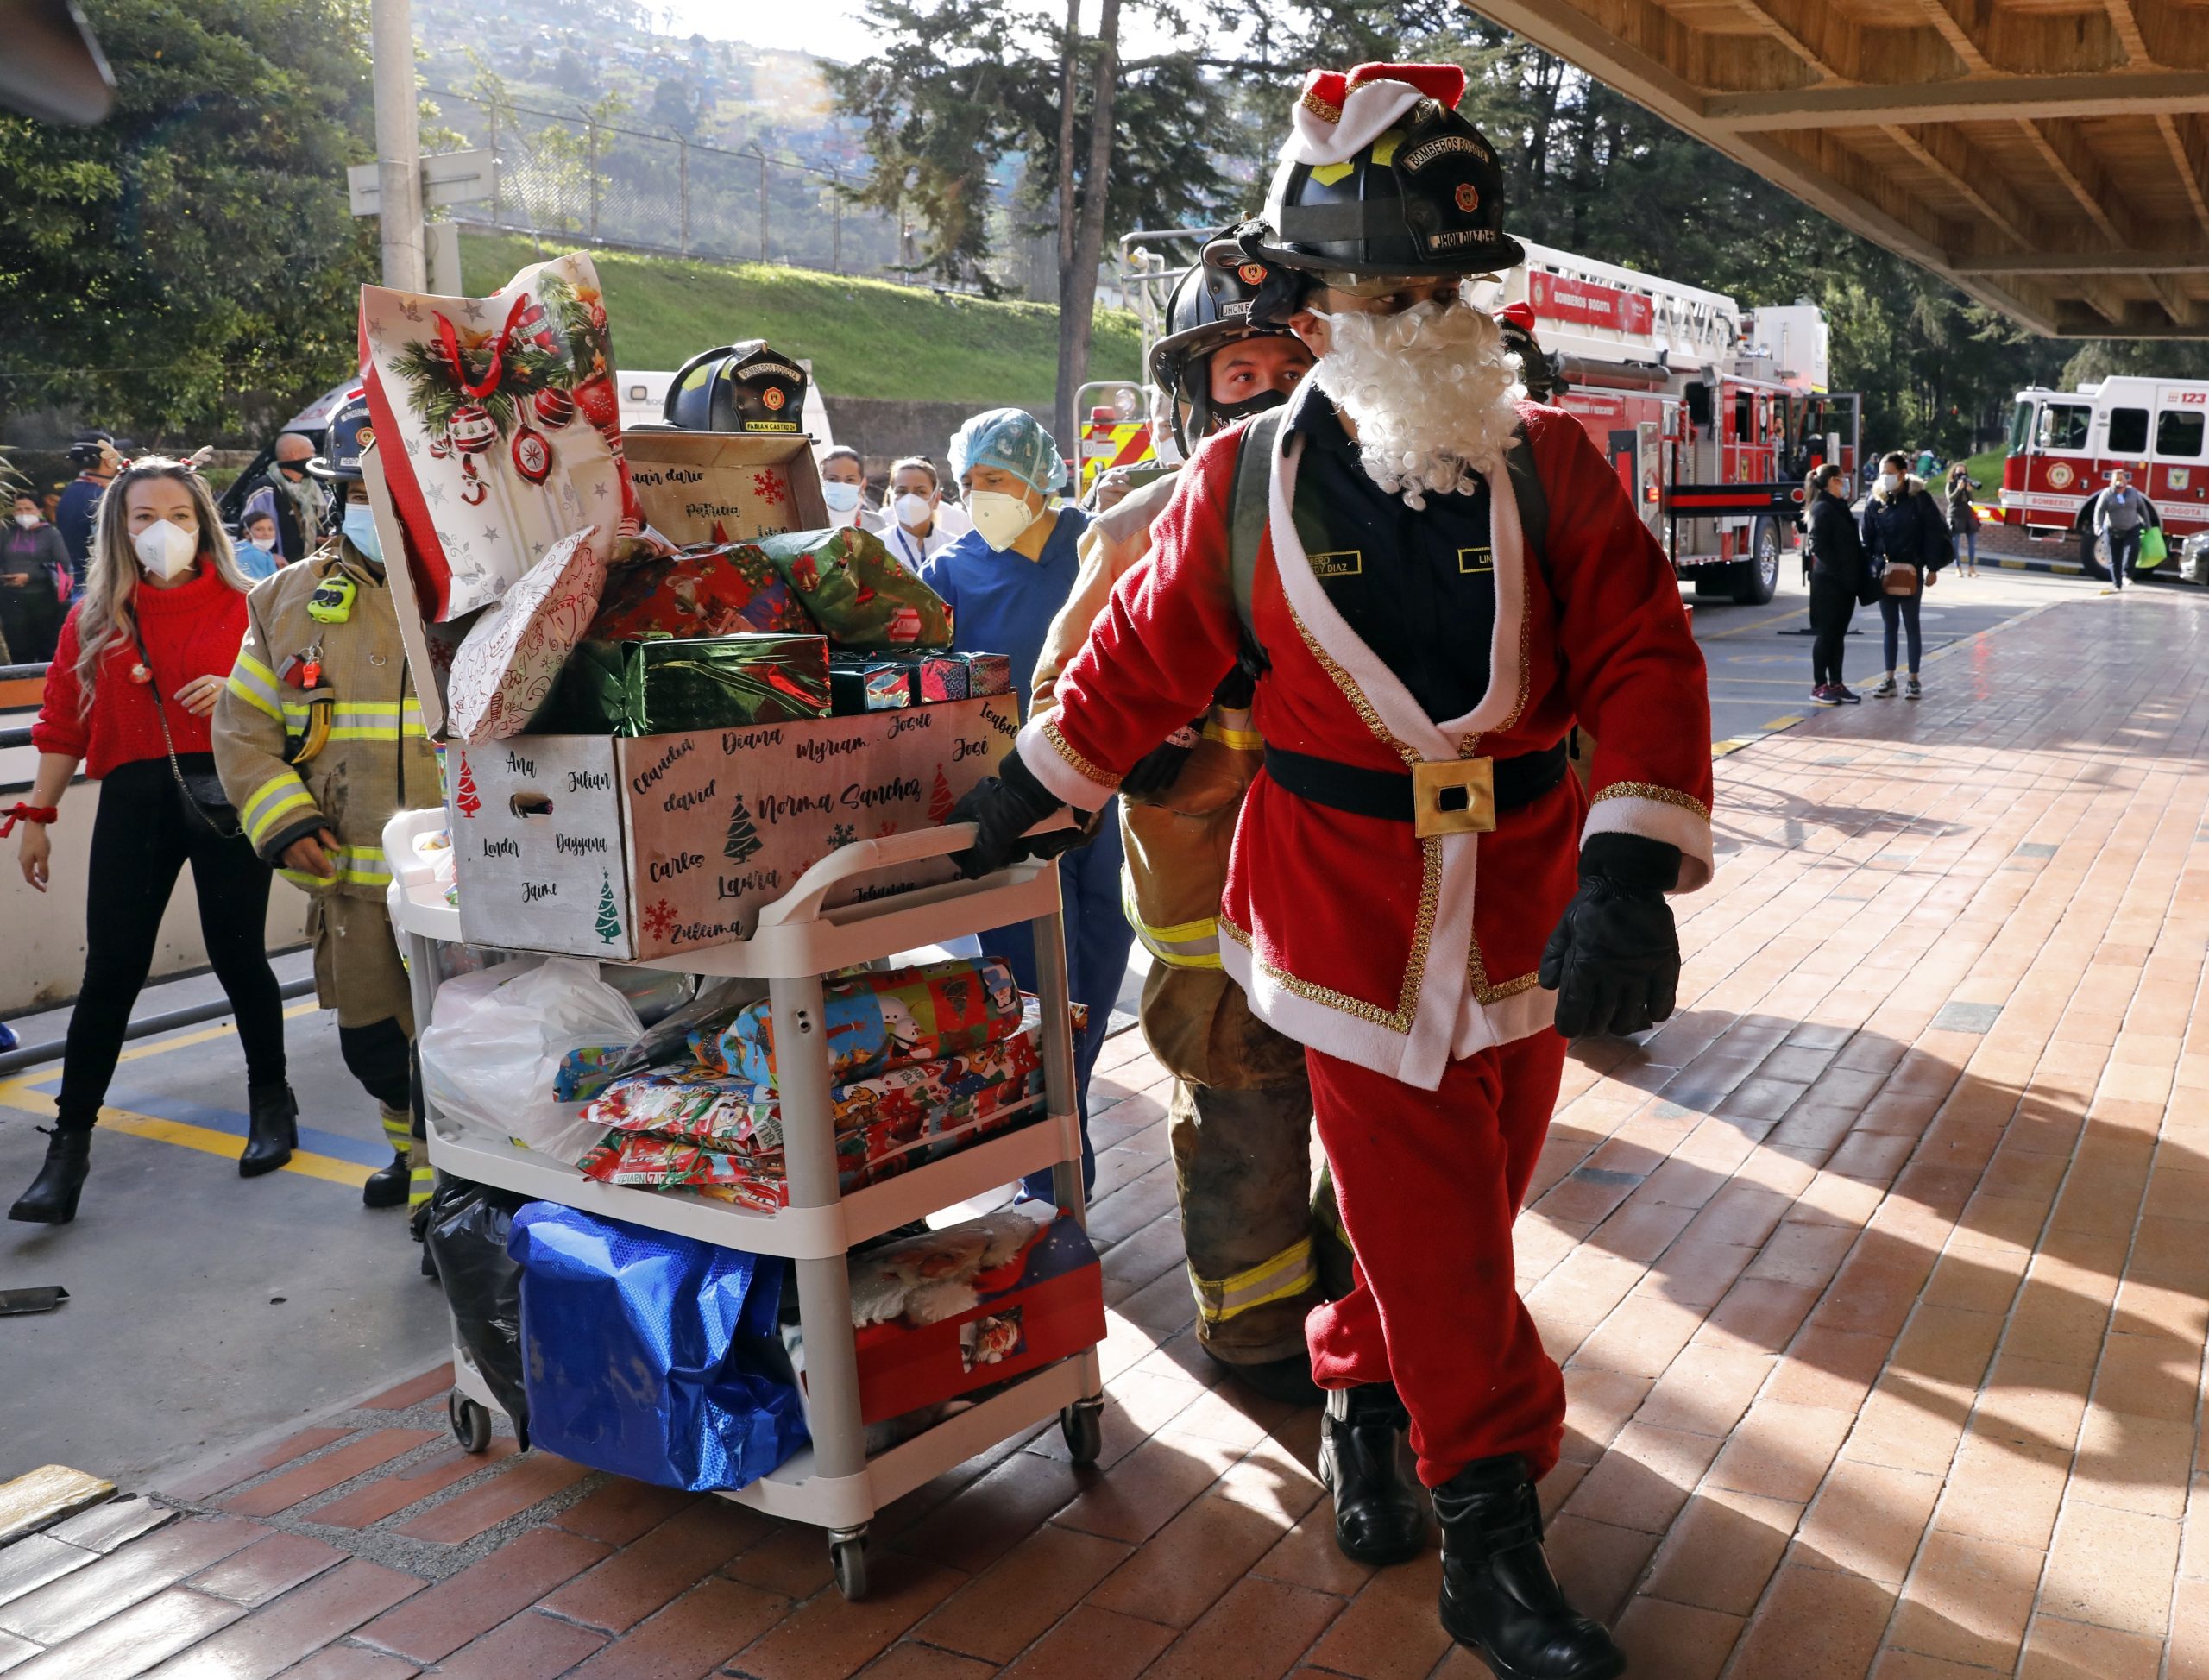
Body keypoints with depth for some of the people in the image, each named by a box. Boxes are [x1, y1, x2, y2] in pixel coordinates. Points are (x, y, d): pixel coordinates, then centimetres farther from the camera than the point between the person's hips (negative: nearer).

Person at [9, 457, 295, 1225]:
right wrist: (36, 816, 8)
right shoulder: (93, 618, 10)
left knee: (237, 955, 4)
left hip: (225, 793, -1)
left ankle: (271, 1101, 26)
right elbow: (63, 725, 10)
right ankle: (69, 1142, 8)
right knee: (111, 972, 0)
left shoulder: (241, 605, 4)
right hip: (133, 800, 1)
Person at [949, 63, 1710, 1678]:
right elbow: (1140, 658, 8)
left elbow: (1644, 662, -10)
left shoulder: (1552, 471, -4)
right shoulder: (1243, 487, -4)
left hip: (1526, 905, 2)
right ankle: (1491, 1537, 16)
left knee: (1465, 1193, 15)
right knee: (1429, 1225, 1)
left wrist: (1627, 873, -23)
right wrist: (1019, 796, 16)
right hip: (1349, 907, -2)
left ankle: (1360, 1393, 43)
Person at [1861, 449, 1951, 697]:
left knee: (1911, 625, 5)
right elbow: (1867, 538, 6)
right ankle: (1889, 679, 13)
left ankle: (1914, 679, 11)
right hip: (1883, 571, 3)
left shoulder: (1920, 498, -6)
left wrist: (1932, 568, -9)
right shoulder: (1876, 501, 4)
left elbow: (1934, 533, -6)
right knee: (1890, 626, 8)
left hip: (1911, 570, -3)